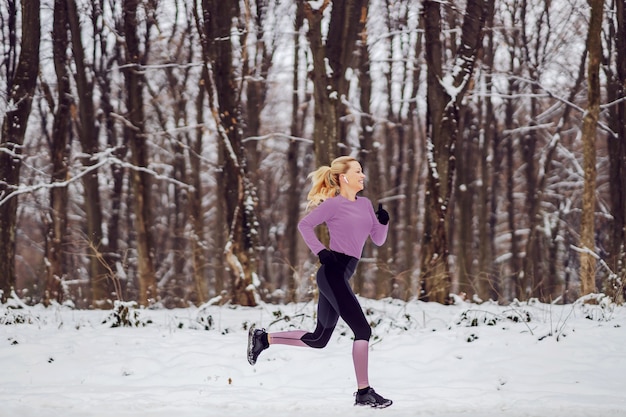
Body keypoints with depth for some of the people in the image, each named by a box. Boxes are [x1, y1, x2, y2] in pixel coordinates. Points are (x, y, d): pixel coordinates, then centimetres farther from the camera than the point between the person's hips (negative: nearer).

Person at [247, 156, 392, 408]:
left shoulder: (365, 204, 16)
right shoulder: (333, 204, -6)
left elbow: (378, 240, 18)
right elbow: (305, 225, -7)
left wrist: (383, 221, -1)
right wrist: (320, 251, -13)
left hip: (342, 275, 9)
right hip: (333, 271, -9)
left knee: (319, 339, 13)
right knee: (362, 330, -11)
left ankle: (263, 338, 23)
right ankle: (364, 392, -7)